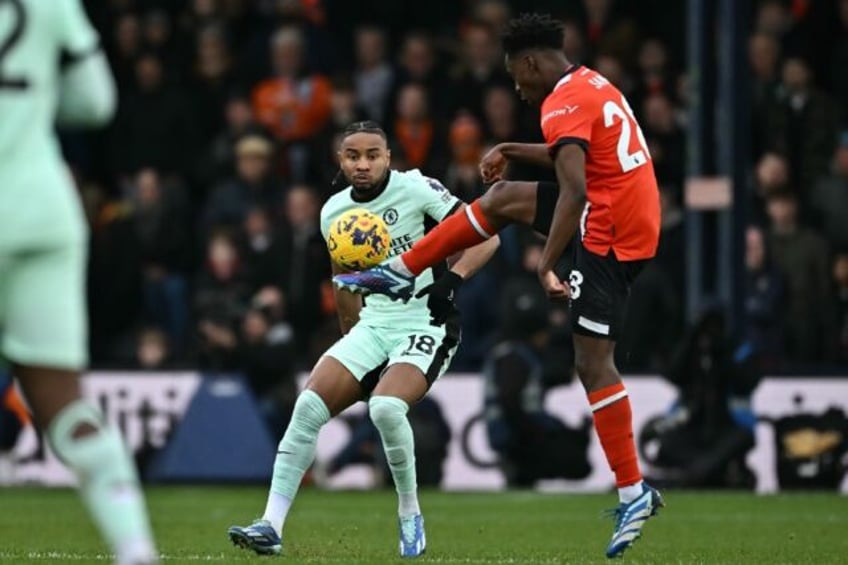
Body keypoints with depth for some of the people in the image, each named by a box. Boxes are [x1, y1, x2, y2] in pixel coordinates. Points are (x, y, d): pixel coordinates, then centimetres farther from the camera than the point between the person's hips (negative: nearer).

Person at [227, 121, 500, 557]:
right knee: (310, 404, -12)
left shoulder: (417, 189, -10)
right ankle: (271, 527, -10)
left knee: (386, 406, -31)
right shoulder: (334, 213, 6)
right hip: (374, 324, 6)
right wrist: (350, 337, 25)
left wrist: (452, 280, -24)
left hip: (426, 324, -6)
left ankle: (410, 515, -8)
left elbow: (486, 236, -9)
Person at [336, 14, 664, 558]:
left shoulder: (563, 105, -17)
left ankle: (634, 492, -8)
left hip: (610, 234, -10)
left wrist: (546, 267, -28)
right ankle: (400, 273, 25)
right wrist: (514, 151, 31)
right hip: (637, 216, 10)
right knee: (503, 198, 17)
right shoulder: (594, 84, 13)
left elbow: (574, 192, -28)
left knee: (593, 361, -7)